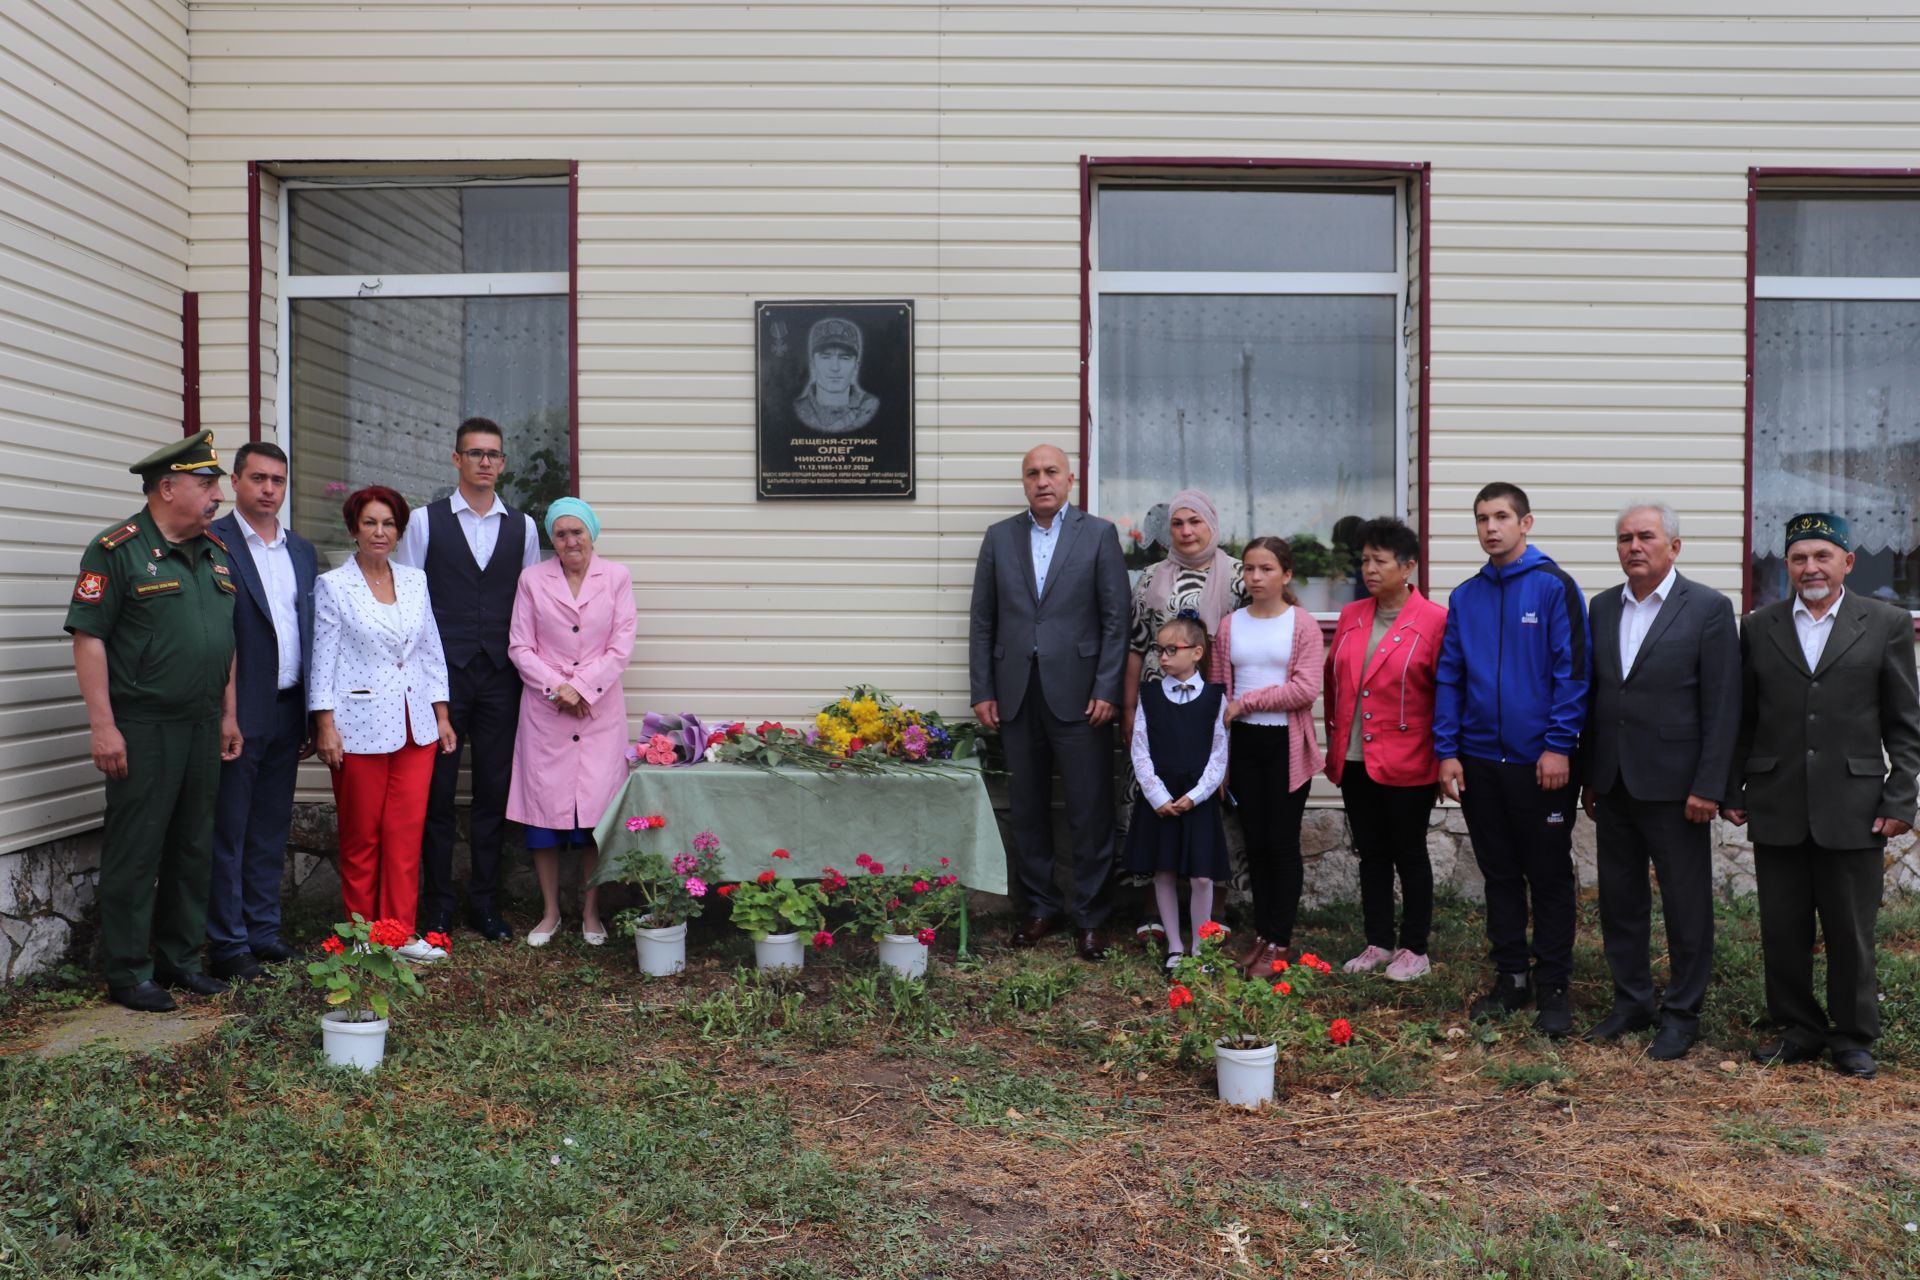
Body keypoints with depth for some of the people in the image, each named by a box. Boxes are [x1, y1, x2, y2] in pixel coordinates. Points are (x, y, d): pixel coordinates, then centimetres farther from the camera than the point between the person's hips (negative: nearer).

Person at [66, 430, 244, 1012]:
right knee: (135, 851, 0)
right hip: (142, 729, -7)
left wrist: (228, 714, 16)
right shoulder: (117, 550, -9)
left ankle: (179, 958, 25)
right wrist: (102, 724, -17)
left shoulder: (216, 553, 13)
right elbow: (88, 637, -12)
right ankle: (128, 973, 11)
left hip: (202, 726, 7)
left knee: (194, 848, 13)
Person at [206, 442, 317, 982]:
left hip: (287, 710, 6)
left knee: (272, 830, 14)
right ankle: (227, 945, 9)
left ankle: (263, 931, 24)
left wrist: (314, 714, 13)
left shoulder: (302, 551, 14)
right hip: (238, 712, -6)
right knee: (228, 831, 2)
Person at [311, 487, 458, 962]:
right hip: (360, 727, -3)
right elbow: (322, 658, -4)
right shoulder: (332, 586, -2)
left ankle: (402, 931, 12)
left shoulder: (415, 580, 10)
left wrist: (442, 716, 10)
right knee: (361, 837, 6)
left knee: (407, 833, 3)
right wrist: (325, 726, -9)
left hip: (414, 726, 4)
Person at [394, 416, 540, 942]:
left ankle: (485, 904, 18)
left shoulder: (523, 527, 9)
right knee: (438, 793, 3)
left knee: (494, 794, 7)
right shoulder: (425, 522, 3)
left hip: (500, 677, 2)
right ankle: (436, 906, 14)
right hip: (442, 676, -2)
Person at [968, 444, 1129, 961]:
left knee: (1091, 811, 0)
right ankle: (1041, 907, 23)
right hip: (1017, 694, 3)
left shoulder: (1099, 534, 2)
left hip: (1078, 694, -3)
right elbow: (983, 620, 9)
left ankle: (1090, 916, 12)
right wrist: (982, 691, 3)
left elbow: (1116, 619, -2)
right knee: (1028, 809, 10)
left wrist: (1107, 690, -9)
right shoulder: (1000, 537, 10)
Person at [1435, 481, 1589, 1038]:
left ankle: (1552, 988, 16)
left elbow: (1572, 672, -10)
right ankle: (1510, 978, 24)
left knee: (1549, 877, 5)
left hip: (1541, 763, -4)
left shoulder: (1554, 587, -6)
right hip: (1480, 762, 4)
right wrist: (1447, 751, 1)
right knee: (1500, 875, 13)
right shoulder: (1466, 597, 7)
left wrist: (1559, 746, -15)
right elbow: (1449, 678, 8)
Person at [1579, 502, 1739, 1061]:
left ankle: (1682, 1014, 17)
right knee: (1619, 899, 13)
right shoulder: (1603, 608, 9)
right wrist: (1588, 776, 10)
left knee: (1686, 905, 4)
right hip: (1613, 783, 5)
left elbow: (1722, 707, -9)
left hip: (1673, 785, -5)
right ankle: (1631, 1001, 26)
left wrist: (1708, 787, -14)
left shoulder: (1708, 609, -7)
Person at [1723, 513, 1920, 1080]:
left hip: (1854, 809, -2)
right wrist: (1732, 790, 6)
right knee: (1782, 931, 8)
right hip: (1777, 809, 2)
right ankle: (1799, 1028, 23)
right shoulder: (1759, 627, 7)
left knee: (1851, 932, 7)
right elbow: (1743, 719, 10)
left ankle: (1854, 1037, 22)